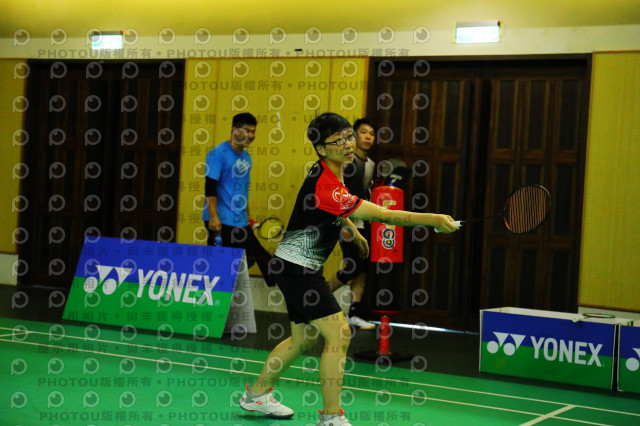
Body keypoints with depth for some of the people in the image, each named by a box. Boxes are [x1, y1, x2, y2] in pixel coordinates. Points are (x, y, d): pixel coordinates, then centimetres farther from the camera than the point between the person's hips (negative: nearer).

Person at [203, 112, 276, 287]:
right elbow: (210, 187, -16)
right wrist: (213, 217, -22)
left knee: (251, 257, 5)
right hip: (220, 221, -7)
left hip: (240, 222, 7)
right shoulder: (219, 153, -10)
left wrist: (247, 217, 22)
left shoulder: (246, 157, 13)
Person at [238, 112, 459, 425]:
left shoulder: (329, 172, 4)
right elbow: (381, 215, -30)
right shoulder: (326, 186, -28)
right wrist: (433, 220, -31)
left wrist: (355, 234, 30)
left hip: (300, 267, 10)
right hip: (297, 267, -10)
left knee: (303, 339, 19)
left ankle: (256, 395, 33)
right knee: (338, 335, -14)